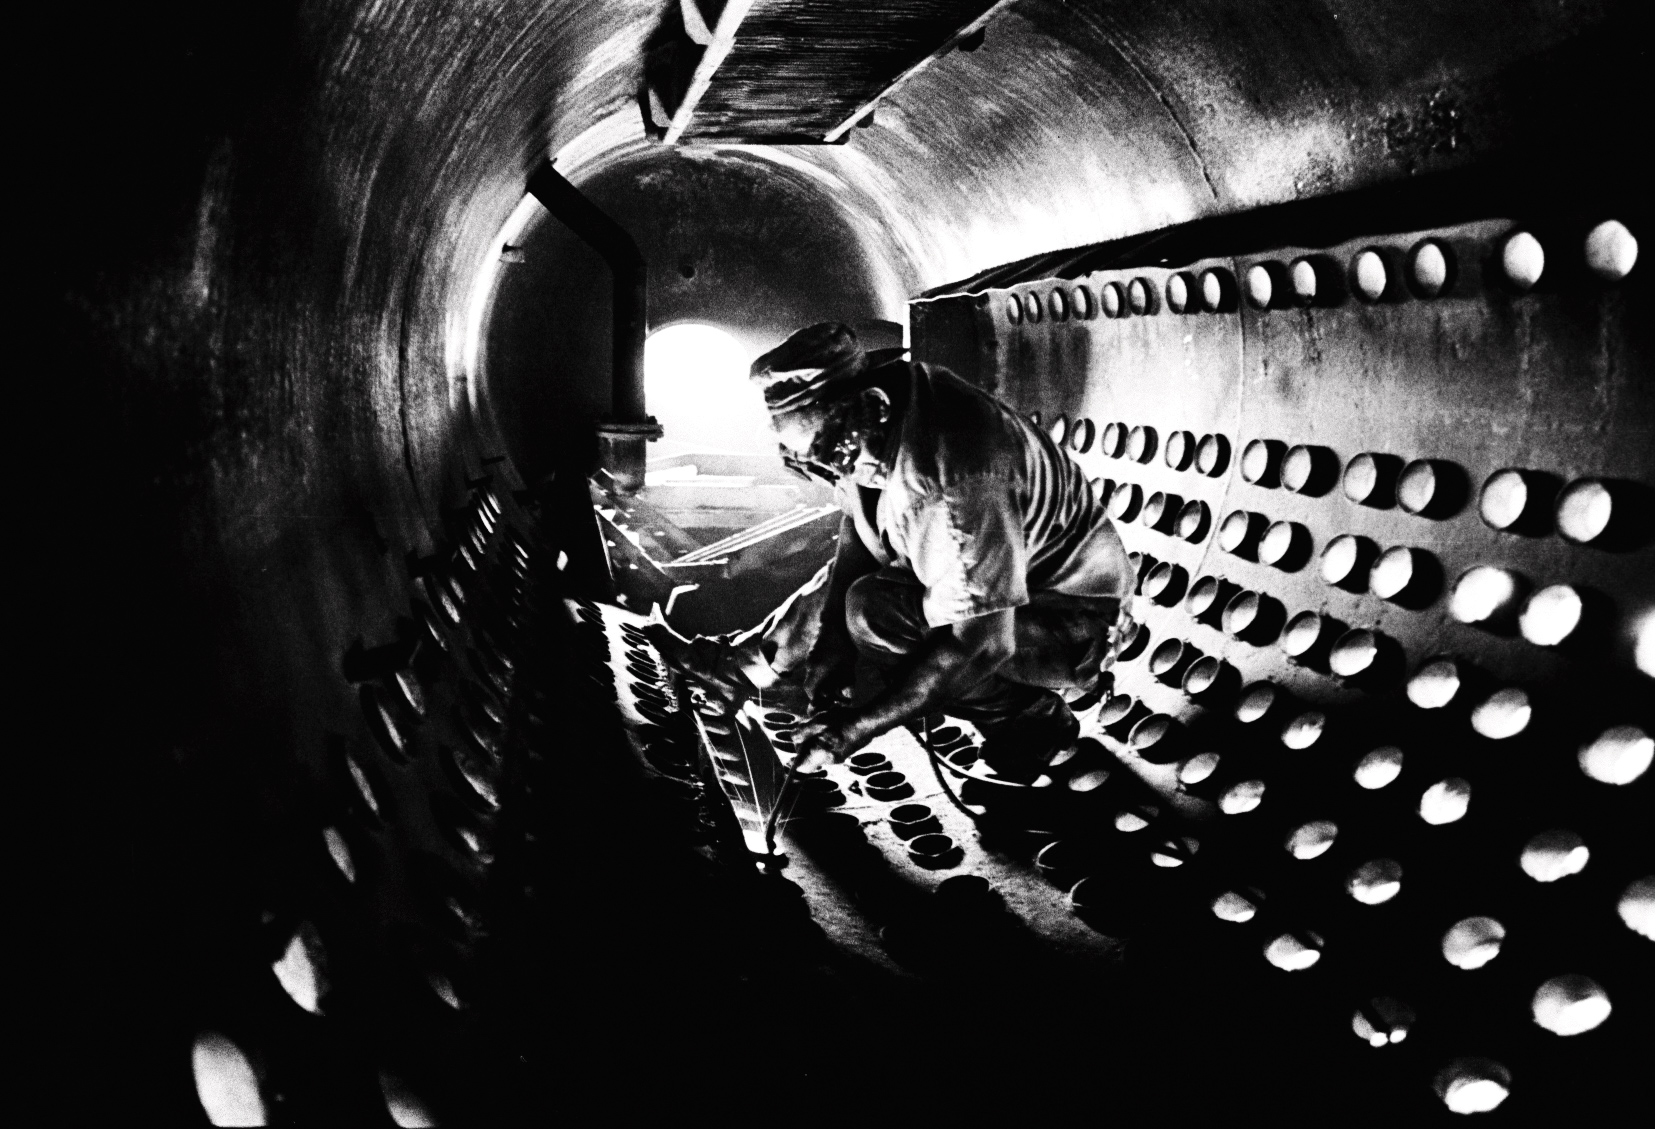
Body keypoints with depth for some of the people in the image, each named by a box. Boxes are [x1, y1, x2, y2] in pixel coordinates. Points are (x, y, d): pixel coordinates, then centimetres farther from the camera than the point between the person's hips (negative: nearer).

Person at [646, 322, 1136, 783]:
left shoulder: (953, 474, -36)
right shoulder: (865, 431, -10)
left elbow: (981, 642, -33)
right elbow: (858, 539, 2)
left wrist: (857, 727, -28)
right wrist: (829, 646, -7)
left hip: (1073, 623, -9)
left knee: (874, 613, -24)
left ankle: (1028, 718, -9)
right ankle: (737, 664, 31)